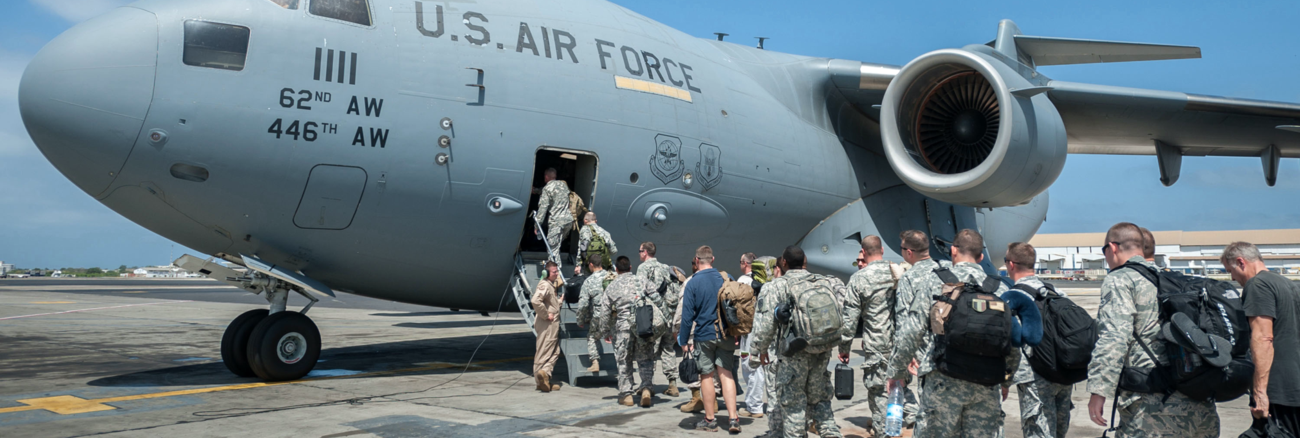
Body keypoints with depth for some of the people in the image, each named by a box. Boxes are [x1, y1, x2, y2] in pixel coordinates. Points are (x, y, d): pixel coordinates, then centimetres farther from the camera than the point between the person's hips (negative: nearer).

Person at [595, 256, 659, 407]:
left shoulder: (612, 286, 7)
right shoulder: (642, 281, 7)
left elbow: (603, 311, 7)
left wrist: (605, 330, 18)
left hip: (623, 325, 0)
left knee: (624, 360, 11)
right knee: (645, 359, 11)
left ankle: (626, 394, 13)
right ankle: (646, 388, -4)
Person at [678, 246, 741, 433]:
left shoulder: (693, 283, -9)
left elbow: (687, 314, -9)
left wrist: (684, 340, -2)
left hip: (704, 335, -3)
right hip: (726, 335, 3)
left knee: (707, 376, 7)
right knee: (726, 374, 5)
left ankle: (710, 420, 17)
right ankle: (733, 419, -3)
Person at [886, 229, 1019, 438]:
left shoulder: (934, 281, -2)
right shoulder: (999, 288, 7)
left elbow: (911, 332, -6)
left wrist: (895, 372, 4)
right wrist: (1006, 381, 23)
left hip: (943, 382, -3)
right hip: (986, 387, 3)